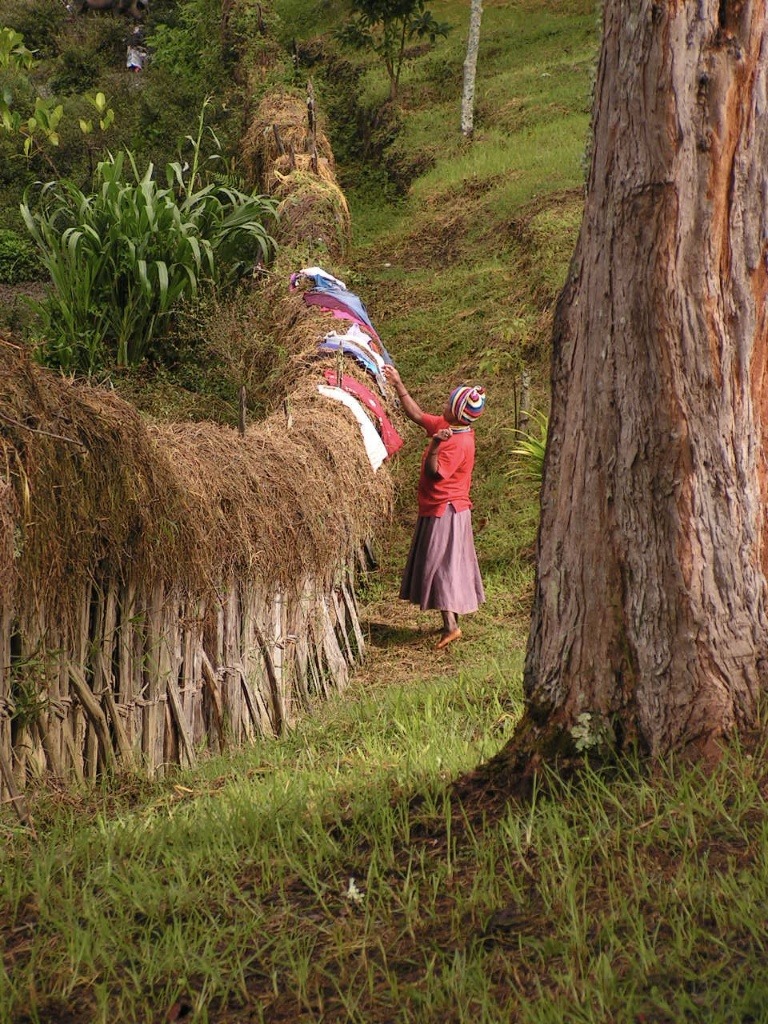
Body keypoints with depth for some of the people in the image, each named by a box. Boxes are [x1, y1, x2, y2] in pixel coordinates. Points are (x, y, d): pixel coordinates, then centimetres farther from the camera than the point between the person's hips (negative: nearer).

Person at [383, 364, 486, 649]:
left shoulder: (459, 443, -23)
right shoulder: (444, 426, 4)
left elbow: (434, 473, -26)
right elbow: (416, 415, 15)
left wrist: (434, 445, -37)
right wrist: (399, 385, 14)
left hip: (446, 511, -10)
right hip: (439, 509, 10)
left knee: (441, 565, -9)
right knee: (445, 565, 14)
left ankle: (451, 625, -9)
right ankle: (451, 620, 22)